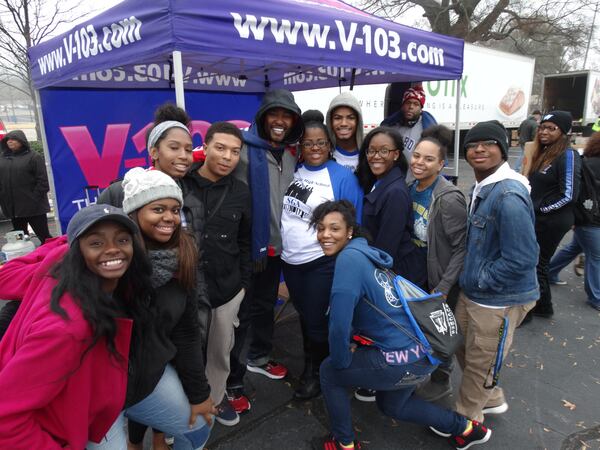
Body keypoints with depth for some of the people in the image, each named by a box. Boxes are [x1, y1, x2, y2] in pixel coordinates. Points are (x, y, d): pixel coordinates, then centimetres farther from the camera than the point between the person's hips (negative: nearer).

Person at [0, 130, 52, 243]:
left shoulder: (33, 157, -4)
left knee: (44, 236, 0)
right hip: (12, 208, 6)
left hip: (33, 206, -5)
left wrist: (35, 199, -13)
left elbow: (43, 180, -8)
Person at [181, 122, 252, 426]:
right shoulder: (179, 184, -9)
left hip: (227, 289, 3)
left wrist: (243, 282, 8)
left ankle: (216, 397, 43)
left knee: (221, 350, 18)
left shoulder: (241, 193, 1)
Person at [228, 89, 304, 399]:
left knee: (265, 304, 21)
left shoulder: (291, 152, 6)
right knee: (241, 312, 4)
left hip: (276, 244, 7)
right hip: (248, 246, -6)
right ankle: (232, 377, 20)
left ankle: (259, 358, 41)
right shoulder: (245, 148, -14)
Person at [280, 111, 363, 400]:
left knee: (317, 320, 8)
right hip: (290, 261, 5)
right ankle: (310, 366, 44)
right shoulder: (292, 170, 1)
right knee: (303, 316, 21)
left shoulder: (343, 177, -14)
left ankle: (317, 373, 34)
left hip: (323, 262, -5)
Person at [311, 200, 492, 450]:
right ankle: (465, 428, 42)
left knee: (329, 372, 11)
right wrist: (355, 344, 18)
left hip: (402, 359, -9)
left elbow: (339, 321, -26)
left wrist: (341, 361, -9)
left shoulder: (349, 257, -20)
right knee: (390, 405, 33)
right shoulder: (363, 253, 8)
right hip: (423, 350, 9)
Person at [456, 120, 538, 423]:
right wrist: (470, 278, 8)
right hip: (472, 293, 9)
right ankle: (491, 399, 50)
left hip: (499, 300, -9)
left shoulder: (508, 196, -26)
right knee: (462, 349, 24)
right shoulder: (482, 187, 5)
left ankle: (464, 420, 39)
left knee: (479, 363, 13)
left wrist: (479, 281, -17)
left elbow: (522, 259, -28)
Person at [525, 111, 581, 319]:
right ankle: (544, 306, 35)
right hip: (538, 218, 8)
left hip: (552, 221, -8)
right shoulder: (543, 152, 8)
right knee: (537, 263, 18)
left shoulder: (568, 155, -17)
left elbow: (569, 195, -20)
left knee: (535, 264, 3)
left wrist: (541, 209, -13)